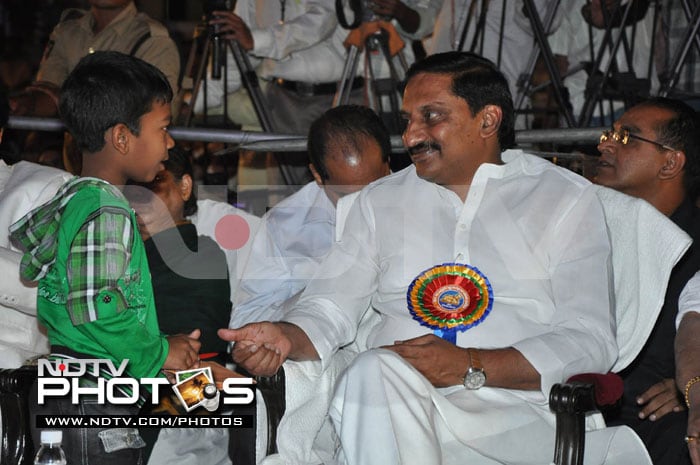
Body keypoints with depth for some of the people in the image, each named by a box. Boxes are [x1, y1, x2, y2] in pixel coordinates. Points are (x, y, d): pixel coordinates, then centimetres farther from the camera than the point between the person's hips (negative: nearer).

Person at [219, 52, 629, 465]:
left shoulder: (568, 200, 9)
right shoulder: (383, 200, 22)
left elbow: (591, 341, -2)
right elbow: (330, 306, 14)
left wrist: (472, 367, -14)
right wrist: (286, 337, -10)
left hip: (516, 410, -3)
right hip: (388, 398, 3)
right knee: (376, 371, -33)